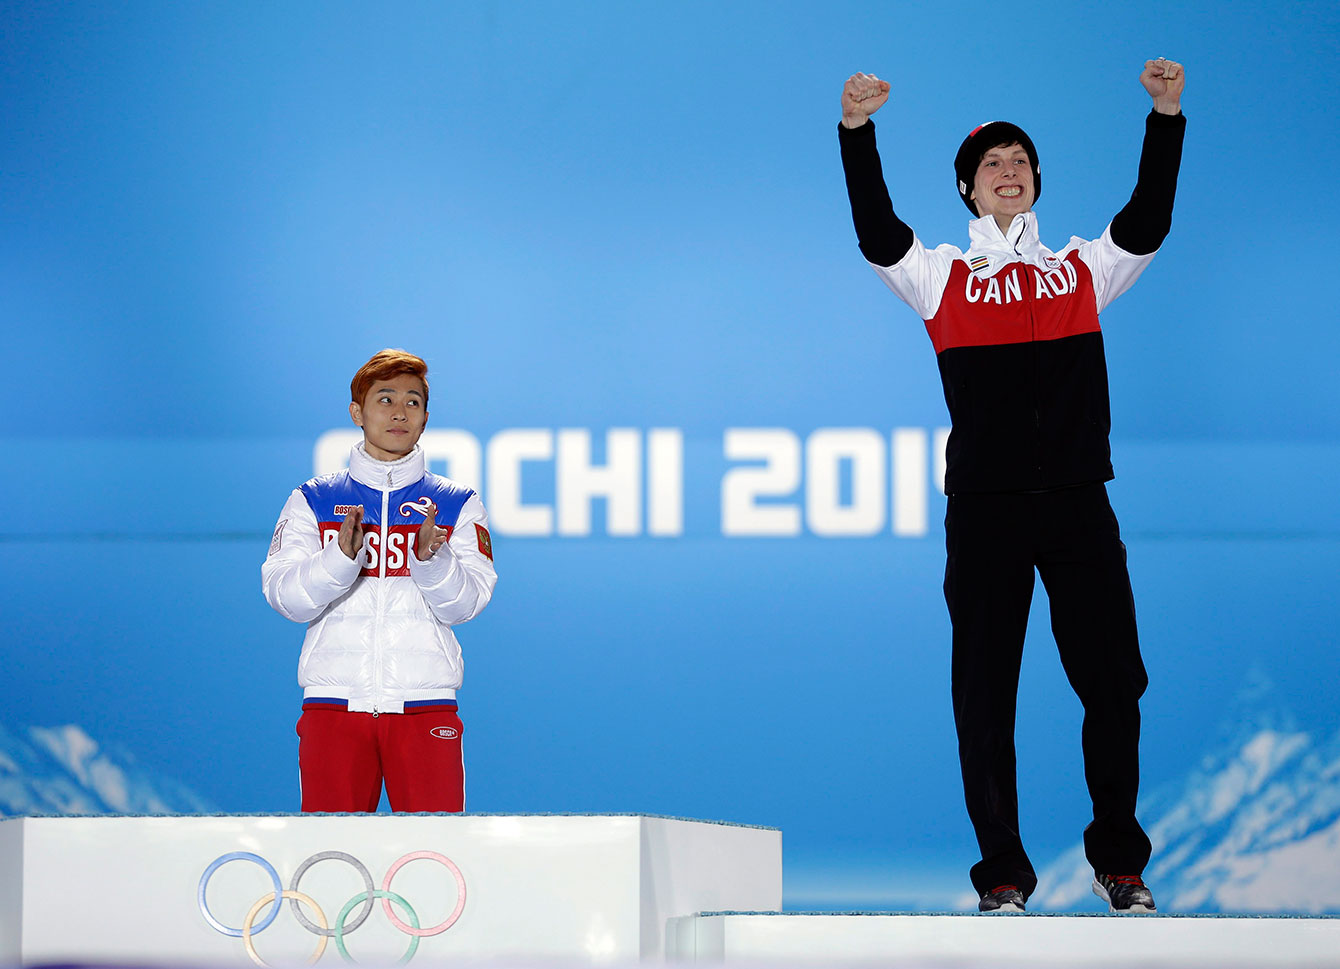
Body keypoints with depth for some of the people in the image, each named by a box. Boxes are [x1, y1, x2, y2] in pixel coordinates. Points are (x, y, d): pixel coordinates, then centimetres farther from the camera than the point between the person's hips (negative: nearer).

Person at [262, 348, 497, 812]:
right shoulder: (312, 501, 10)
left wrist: (431, 557, -21)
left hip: (425, 702, 0)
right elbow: (284, 596, -2)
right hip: (334, 700, 0)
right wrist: (341, 557, -19)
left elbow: (467, 602, -1)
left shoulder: (458, 504, 10)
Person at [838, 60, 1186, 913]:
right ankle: (1004, 874, 7)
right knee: (985, 694, -1)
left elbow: (1147, 224, 2)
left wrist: (1167, 119, -8)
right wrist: (857, 134, -16)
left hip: (1078, 505, 1)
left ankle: (1120, 863, 13)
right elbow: (878, 235, -4)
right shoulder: (943, 278, 11)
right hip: (985, 511, -1)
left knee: (1113, 684, 0)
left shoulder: (1083, 270, 16)